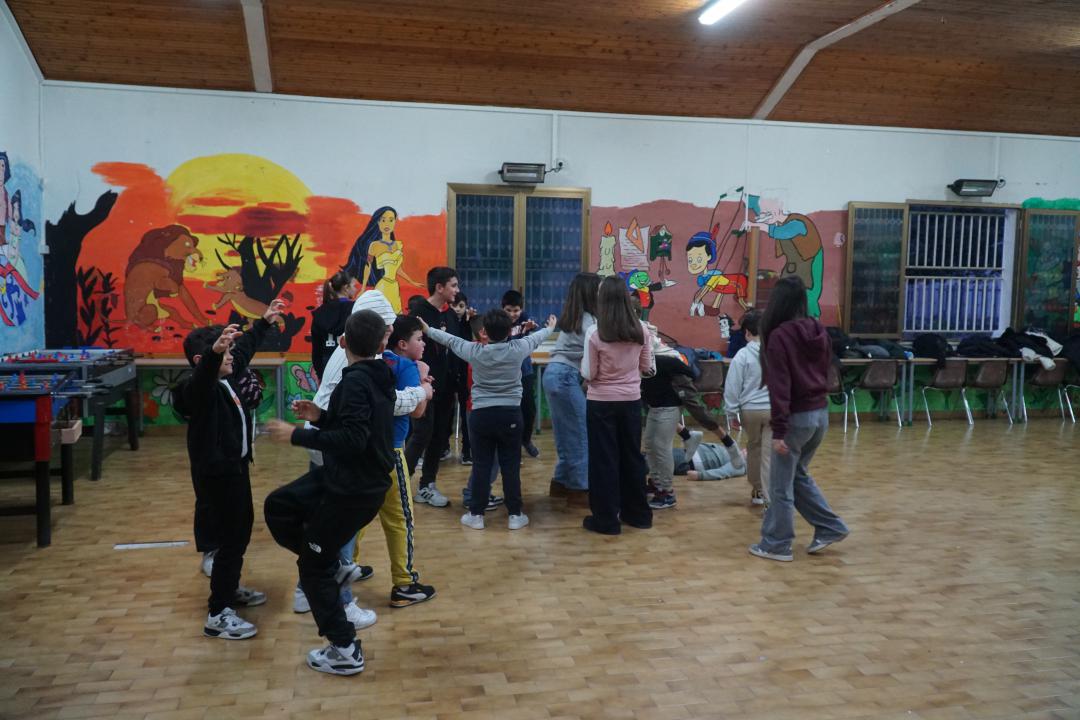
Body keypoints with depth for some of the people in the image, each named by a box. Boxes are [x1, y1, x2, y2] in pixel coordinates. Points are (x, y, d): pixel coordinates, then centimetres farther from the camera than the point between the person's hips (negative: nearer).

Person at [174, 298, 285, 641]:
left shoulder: (225, 378, 5)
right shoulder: (198, 387, -21)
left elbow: (246, 347, 22)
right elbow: (204, 374, -47)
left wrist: (265, 322, 33)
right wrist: (215, 352, -67)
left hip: (234, 468, 10)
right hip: (216, 474, -10)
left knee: (241, 531, 22)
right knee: (230, 540, -6)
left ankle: (229, 590, 40)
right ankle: (217, 614, 2)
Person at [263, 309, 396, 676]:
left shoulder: (355, 381, -21)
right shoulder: (379, 377, 6)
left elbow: (352, 439, -29)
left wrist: (297, 435, -23)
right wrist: (321, 416, 4)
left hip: (353, 490, -9)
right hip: (350, 477, 9)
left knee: (313, 566, 5)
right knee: (277, 506, 18)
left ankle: (346, 651, 14)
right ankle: (332, 567, 22)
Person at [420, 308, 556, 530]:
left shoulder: (474, 351, -4)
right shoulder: (517, 349, -5)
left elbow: (451, 340, 12)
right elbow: (535, 338, 15)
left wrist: (428, 330, 29)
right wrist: (550, 328, 37)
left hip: (481, 414, 0)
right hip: (511, 414, 0)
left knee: (481, 465, 6)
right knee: (511, 466, 5)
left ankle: (476, 514, 13)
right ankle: (515, 514, 12)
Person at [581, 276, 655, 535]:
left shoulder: (595, 333, -15)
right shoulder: (641, 329, -4)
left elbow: (588, 375, -10)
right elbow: (647, 368, 4)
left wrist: (584, 359, 8)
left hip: (601, 403, -3)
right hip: (631, 401, 4)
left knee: (603, 459, 6)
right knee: (632, 455, 17)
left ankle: (606, 519, 12)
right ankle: (638, 513, 27)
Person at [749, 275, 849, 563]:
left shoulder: (779, 335, -16)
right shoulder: (819, 332, 6)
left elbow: (779, 386, -19)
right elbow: (825, 373, 14)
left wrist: (778, 430, -18)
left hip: (797, 416, -7)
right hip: (821, 413, 8)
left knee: (781, 484, 5)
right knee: (798, 474, 24)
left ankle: (776, 545, 13)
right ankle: (830, 527, 24)